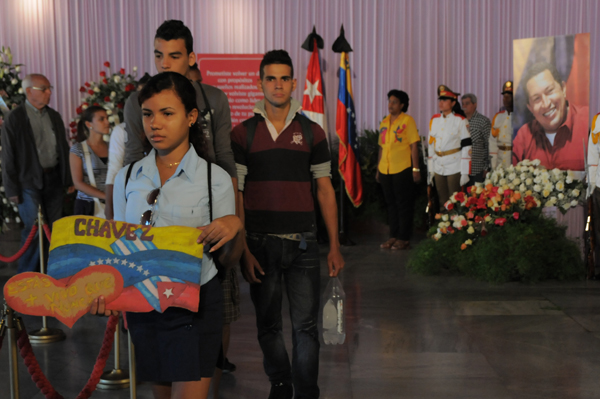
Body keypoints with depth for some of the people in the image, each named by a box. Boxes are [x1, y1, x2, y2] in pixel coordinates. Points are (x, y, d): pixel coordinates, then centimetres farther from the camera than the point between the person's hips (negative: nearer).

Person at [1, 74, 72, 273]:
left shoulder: (54, 116, 11)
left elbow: (64, 149, 15)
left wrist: (69, 179, 11)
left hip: (54, 179, 5)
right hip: (30, 181, -5)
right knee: (34, 230, -3)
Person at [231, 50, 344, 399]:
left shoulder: (312, 132, 6)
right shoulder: (243, 134, 3)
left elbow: (325, 189, 6)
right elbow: (235, 193, 0)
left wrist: (335, 246, 1)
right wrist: (242, 249, -7)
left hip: (303, 242, 0)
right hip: (260, 242, 0)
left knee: (306, 326, 0)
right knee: (268, 325, 11)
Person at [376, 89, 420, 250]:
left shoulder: (407, 120, -4)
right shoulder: (384, 122, 13)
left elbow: (414, 146, -7)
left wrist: (416, 169, -12)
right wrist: (378, 169, 16)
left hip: (402, 170, -6)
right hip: (385, 170, 6)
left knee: (404, 204, 0)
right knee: (391, 204, 11)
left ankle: (404, 238, 6)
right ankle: (393, 236, 18)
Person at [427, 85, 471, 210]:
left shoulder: (460, 120, -5)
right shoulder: (434, 119, 10)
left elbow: (466, 148, -8)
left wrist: (465, 173, -12)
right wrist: (430, 170, 11)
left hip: (455, 167, -5)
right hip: (438, 168, 5)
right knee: (442, 203, 10)